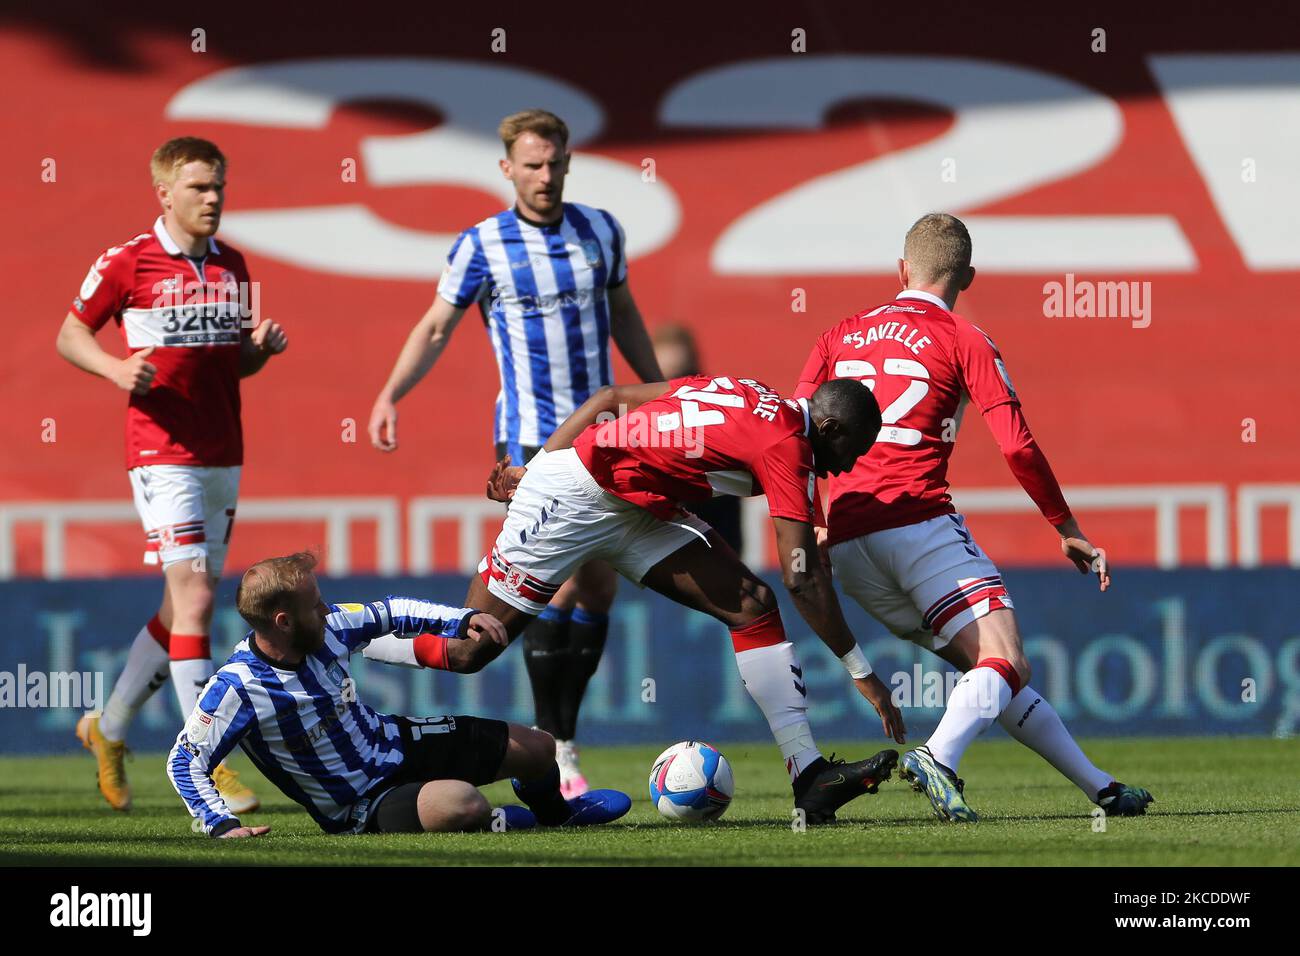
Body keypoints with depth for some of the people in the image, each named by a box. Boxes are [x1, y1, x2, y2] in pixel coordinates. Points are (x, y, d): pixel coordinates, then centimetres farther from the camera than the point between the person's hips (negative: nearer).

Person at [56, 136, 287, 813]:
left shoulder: (232, 267, 13)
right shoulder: (128, 263, -5)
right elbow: (70, 335, 3)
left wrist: (261, 346, 0)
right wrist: (117, 368, -15)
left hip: (223, 456, 7)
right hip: (163, 452, -7)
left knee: (183, 606, 12)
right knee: (194, 595, -15)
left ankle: (109, 728, 29)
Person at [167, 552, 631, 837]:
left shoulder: (327, 627, -10)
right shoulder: (236, 688, -29)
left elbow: (387, 614, 8)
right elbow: (184, 762, -24)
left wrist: (462, 621, -2)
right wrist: (224, 825, -35)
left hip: (396, 742, 7)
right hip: (364, 808, -7)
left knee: (538, 749, 10)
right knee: (460, 805, -37)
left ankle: (555, 811, 49)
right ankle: (494, 822, 3)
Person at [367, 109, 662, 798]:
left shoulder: (601, 231, 6)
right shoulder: (481, 245, -7)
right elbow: (436, 328, -3)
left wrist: (657, 392, 20)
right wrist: (391, 394, -17)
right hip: (530, 437, -5)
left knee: (600, 588, 5)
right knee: (563, 583, -14)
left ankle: (562, 732, 16)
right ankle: (550, 748, -7)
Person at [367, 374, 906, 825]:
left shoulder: (744, 396, 10)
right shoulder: (786, 444, -16)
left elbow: (613, 398, 13)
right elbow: (802, 575, -19)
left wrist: (540, 467, 18)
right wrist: (861, 673, -14)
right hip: (569, 501, -10)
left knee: (753, 607, -2)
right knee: (464, 652, -4)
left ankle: (810, 777, -6)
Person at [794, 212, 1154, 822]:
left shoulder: (840, 336, 18)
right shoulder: (963, 341, 4)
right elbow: (1018, 448, -2)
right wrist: (1068, 531, 7)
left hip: (846, 544, 6)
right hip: (918, 522, -6)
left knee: (995, 674, 12)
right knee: (1007, 663, -12)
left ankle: (1099, 788, 13)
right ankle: (938, 758, -41)